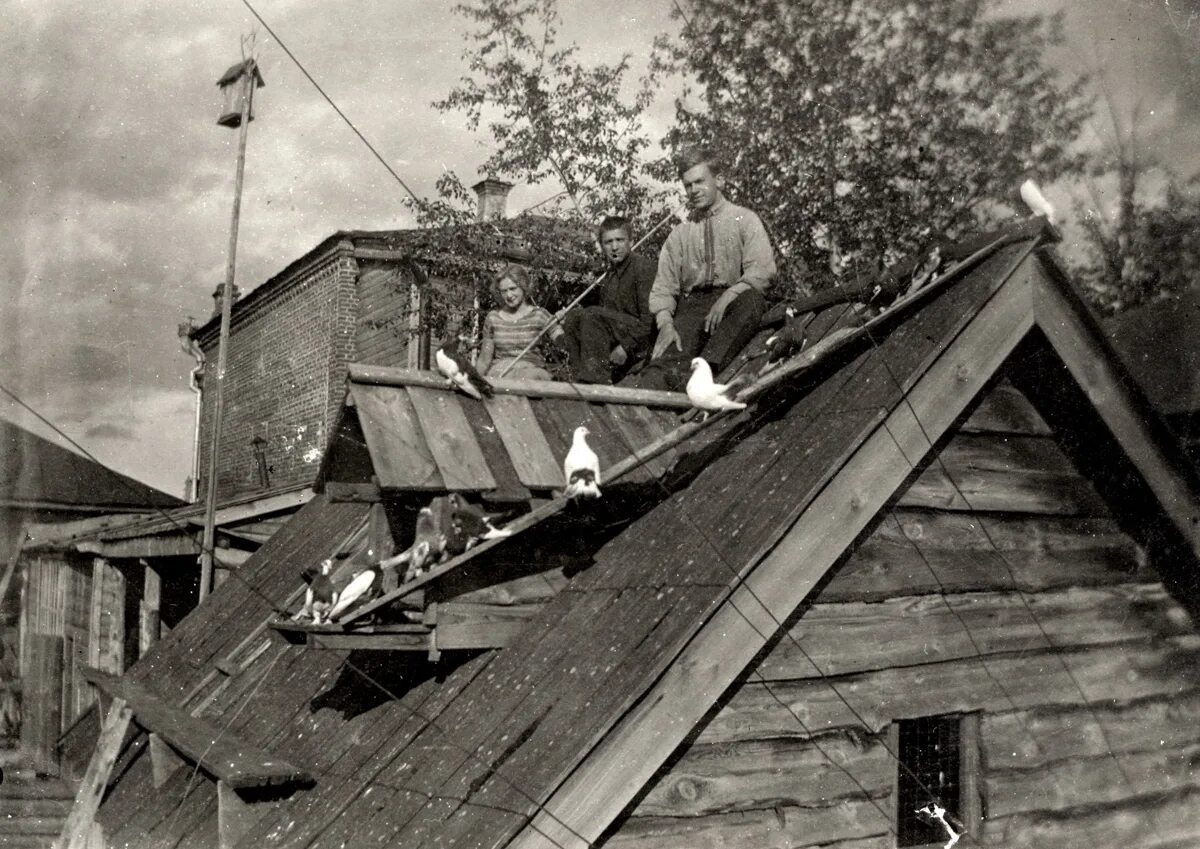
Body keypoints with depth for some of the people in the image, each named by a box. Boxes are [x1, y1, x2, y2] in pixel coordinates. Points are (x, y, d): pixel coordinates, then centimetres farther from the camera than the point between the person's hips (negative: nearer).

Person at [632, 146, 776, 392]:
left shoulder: (744, 219, 12)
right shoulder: (680, 234, 19)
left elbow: (762, 269, -3)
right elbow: (663, 287, 13)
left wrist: (727, 297, -20)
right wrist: (665, 323, -9)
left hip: (735, 301, -1)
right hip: (692, 304, 2)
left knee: (751, 298, -38)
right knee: (673, 353, -31)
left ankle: (706, 368, -53)